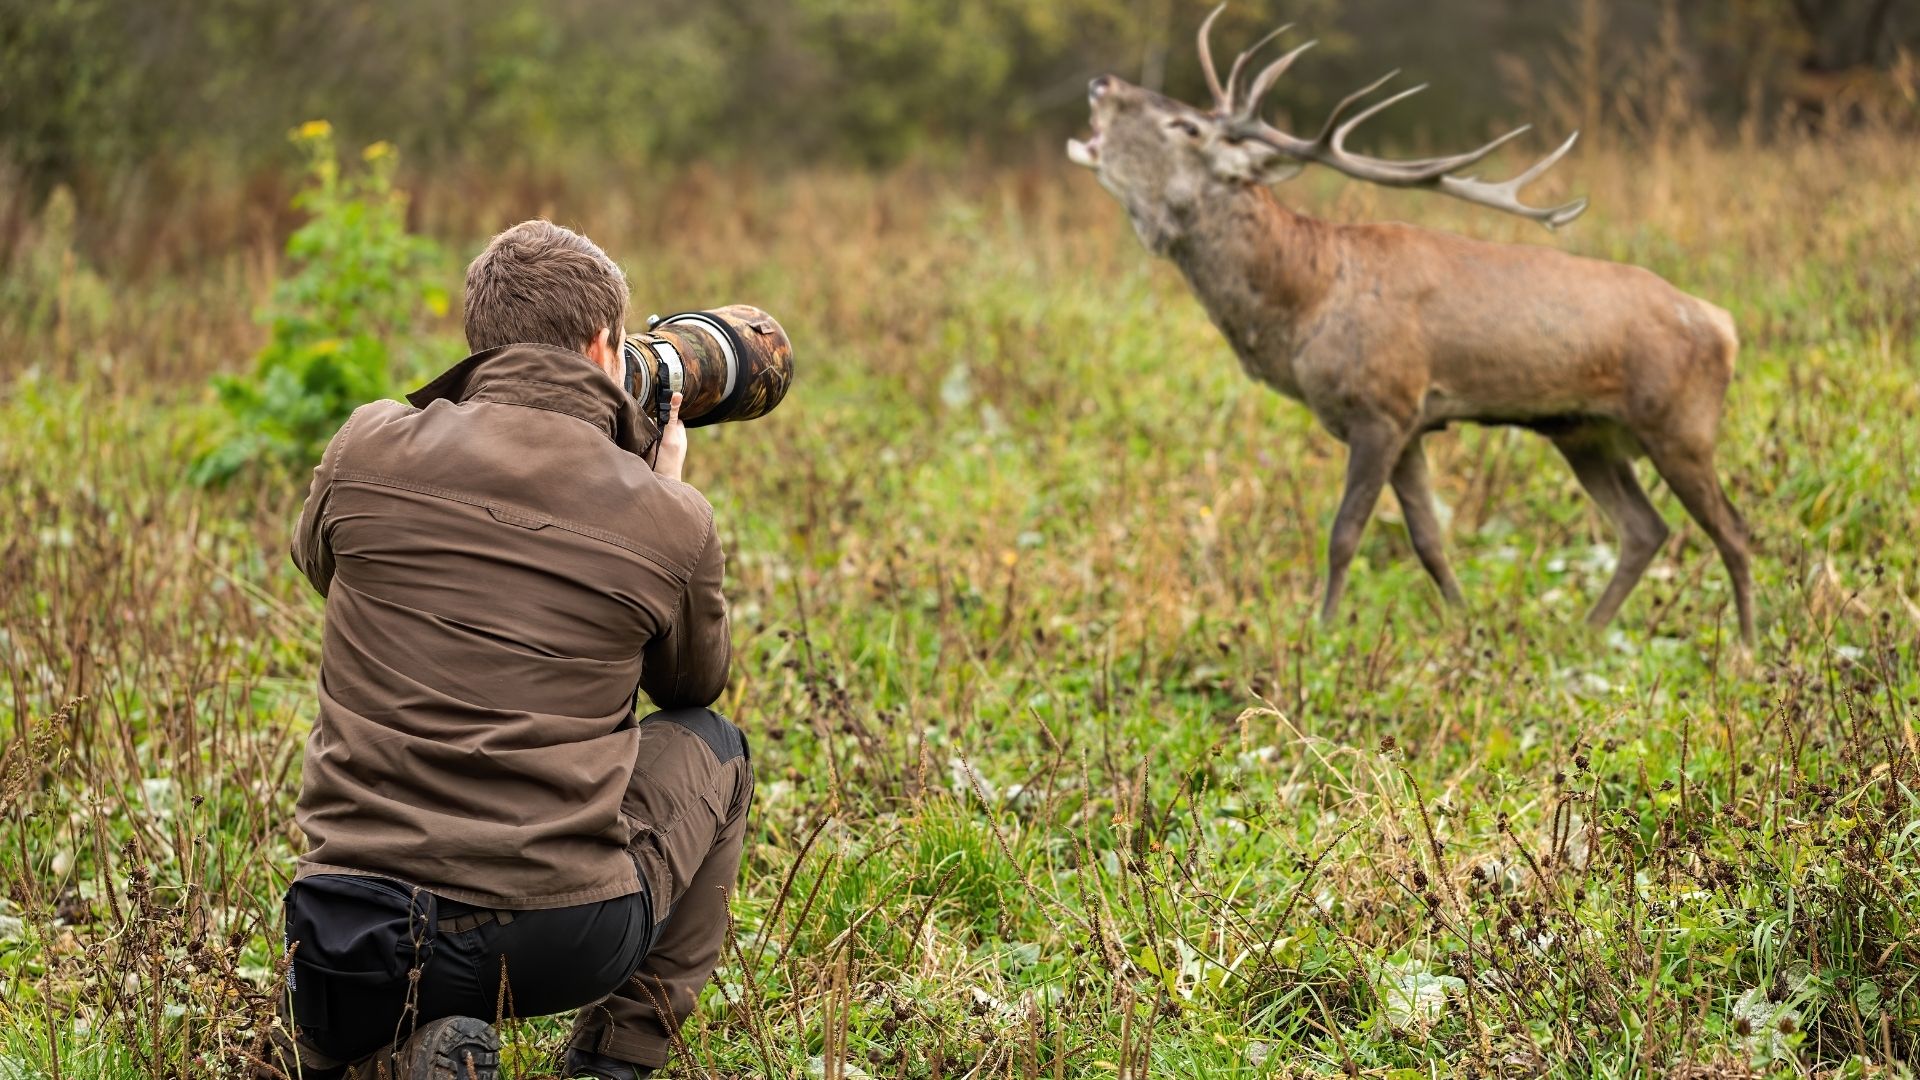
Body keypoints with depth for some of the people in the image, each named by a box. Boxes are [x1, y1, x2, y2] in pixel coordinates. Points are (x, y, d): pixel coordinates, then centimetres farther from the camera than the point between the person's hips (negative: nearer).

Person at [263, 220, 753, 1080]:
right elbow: (695, 684, 21)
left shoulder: (369, 448, 1)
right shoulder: (670, 522, -1)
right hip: (567, 949, -2)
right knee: (710, 747, 30)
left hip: (351, 958, 2)